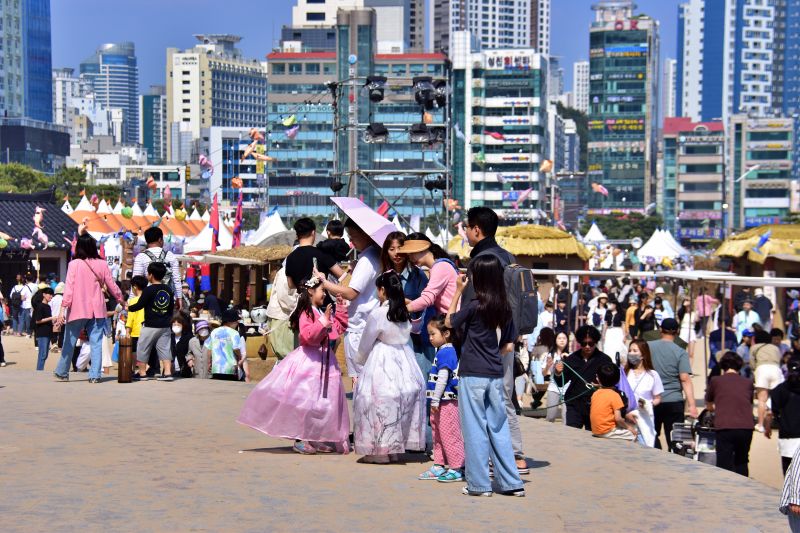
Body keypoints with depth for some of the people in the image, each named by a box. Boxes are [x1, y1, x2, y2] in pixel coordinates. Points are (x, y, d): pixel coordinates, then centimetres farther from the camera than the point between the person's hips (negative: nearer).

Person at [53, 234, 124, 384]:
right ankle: (95, 375, -2)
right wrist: (121, 300, 25)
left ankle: (62, 373, 23)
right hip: (97, 309, 2)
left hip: (77, 309, -2)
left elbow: (69, 288, -11)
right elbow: (111, 286, 9)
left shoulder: (74, 264, -6)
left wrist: (63, 309, -12)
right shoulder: (102, 264, 2)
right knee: (96, 343, 3)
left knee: (70, 342, 11)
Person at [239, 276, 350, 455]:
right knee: (305, 401, -5)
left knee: (323, 401, 11)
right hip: (309, 361, -9)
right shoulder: (306, 313, -13)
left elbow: (341, 327, 22)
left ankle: (315, 438, 20)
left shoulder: (325, 312, 12)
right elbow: (307, 335, -26)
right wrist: (323, 322, -30)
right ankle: (300, 440, 2)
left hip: (324, 361, 9)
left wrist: (341, 309, 16)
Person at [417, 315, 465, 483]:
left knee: (449, 435, -5)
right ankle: (439, 466, 24)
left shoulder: (446, 352, -15)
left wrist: (435, 400, -18)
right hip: (441, 403, 10)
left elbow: (442, 379, -20)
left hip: (447, 402, -10)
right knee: (438, 435, 16)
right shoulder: (442, 352, 14)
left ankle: (457, 469, 1)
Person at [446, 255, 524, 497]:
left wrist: (458, 291, 7)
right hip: (496, 375, 5)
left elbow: (449, 322, 5)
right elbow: (508, 347, 8)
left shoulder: (473, 306, -13)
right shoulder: (505, 309, 4)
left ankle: (479, 484, 5)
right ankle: (512, 483, 12)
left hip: (472, 376, -5)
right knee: (499, 428, 11)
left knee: (475, 429, 2)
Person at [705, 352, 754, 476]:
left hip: (725, 428, -3)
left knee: (725, 467, 0)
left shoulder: (715, 381, 10)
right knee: (741, 464, 20)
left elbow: (709, 406, 26)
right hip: (746, 427, 3)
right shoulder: (748, 383, 15)